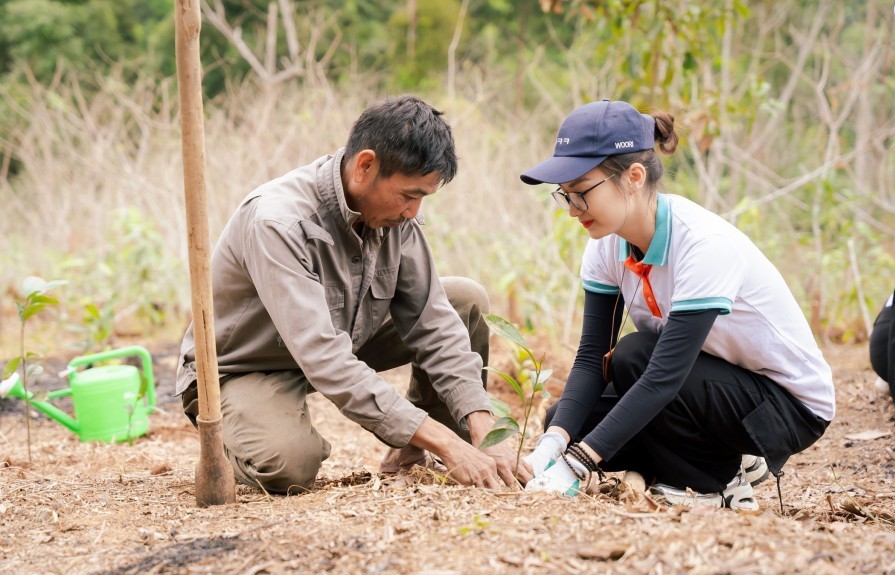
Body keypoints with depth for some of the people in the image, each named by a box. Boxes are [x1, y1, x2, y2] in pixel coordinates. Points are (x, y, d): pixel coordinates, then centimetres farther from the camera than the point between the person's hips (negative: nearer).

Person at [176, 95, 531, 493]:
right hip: (243, 369, -7)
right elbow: (324, 362, -41)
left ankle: (412, 457, 7)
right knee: (289, 465, -38)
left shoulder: (394, 210, -13)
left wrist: (484, 432, -23)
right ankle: (233, 438, -1)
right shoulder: (277, 223, -35)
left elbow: (432, 324, -10)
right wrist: (445, 443, -43)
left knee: (467, 301, -5)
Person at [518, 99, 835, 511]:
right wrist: (554, 443, -29)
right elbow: (591, 357, -11)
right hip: (705, 383, 8)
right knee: (566, 423, -9)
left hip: (789, 406, -7)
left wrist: (576, 463, -39)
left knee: (633, 357, -29)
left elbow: (664, 375, -35)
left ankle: (716, 480, -8)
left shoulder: (705, 245, -31)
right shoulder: (608, 244, -8)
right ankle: (722, 455, 4)